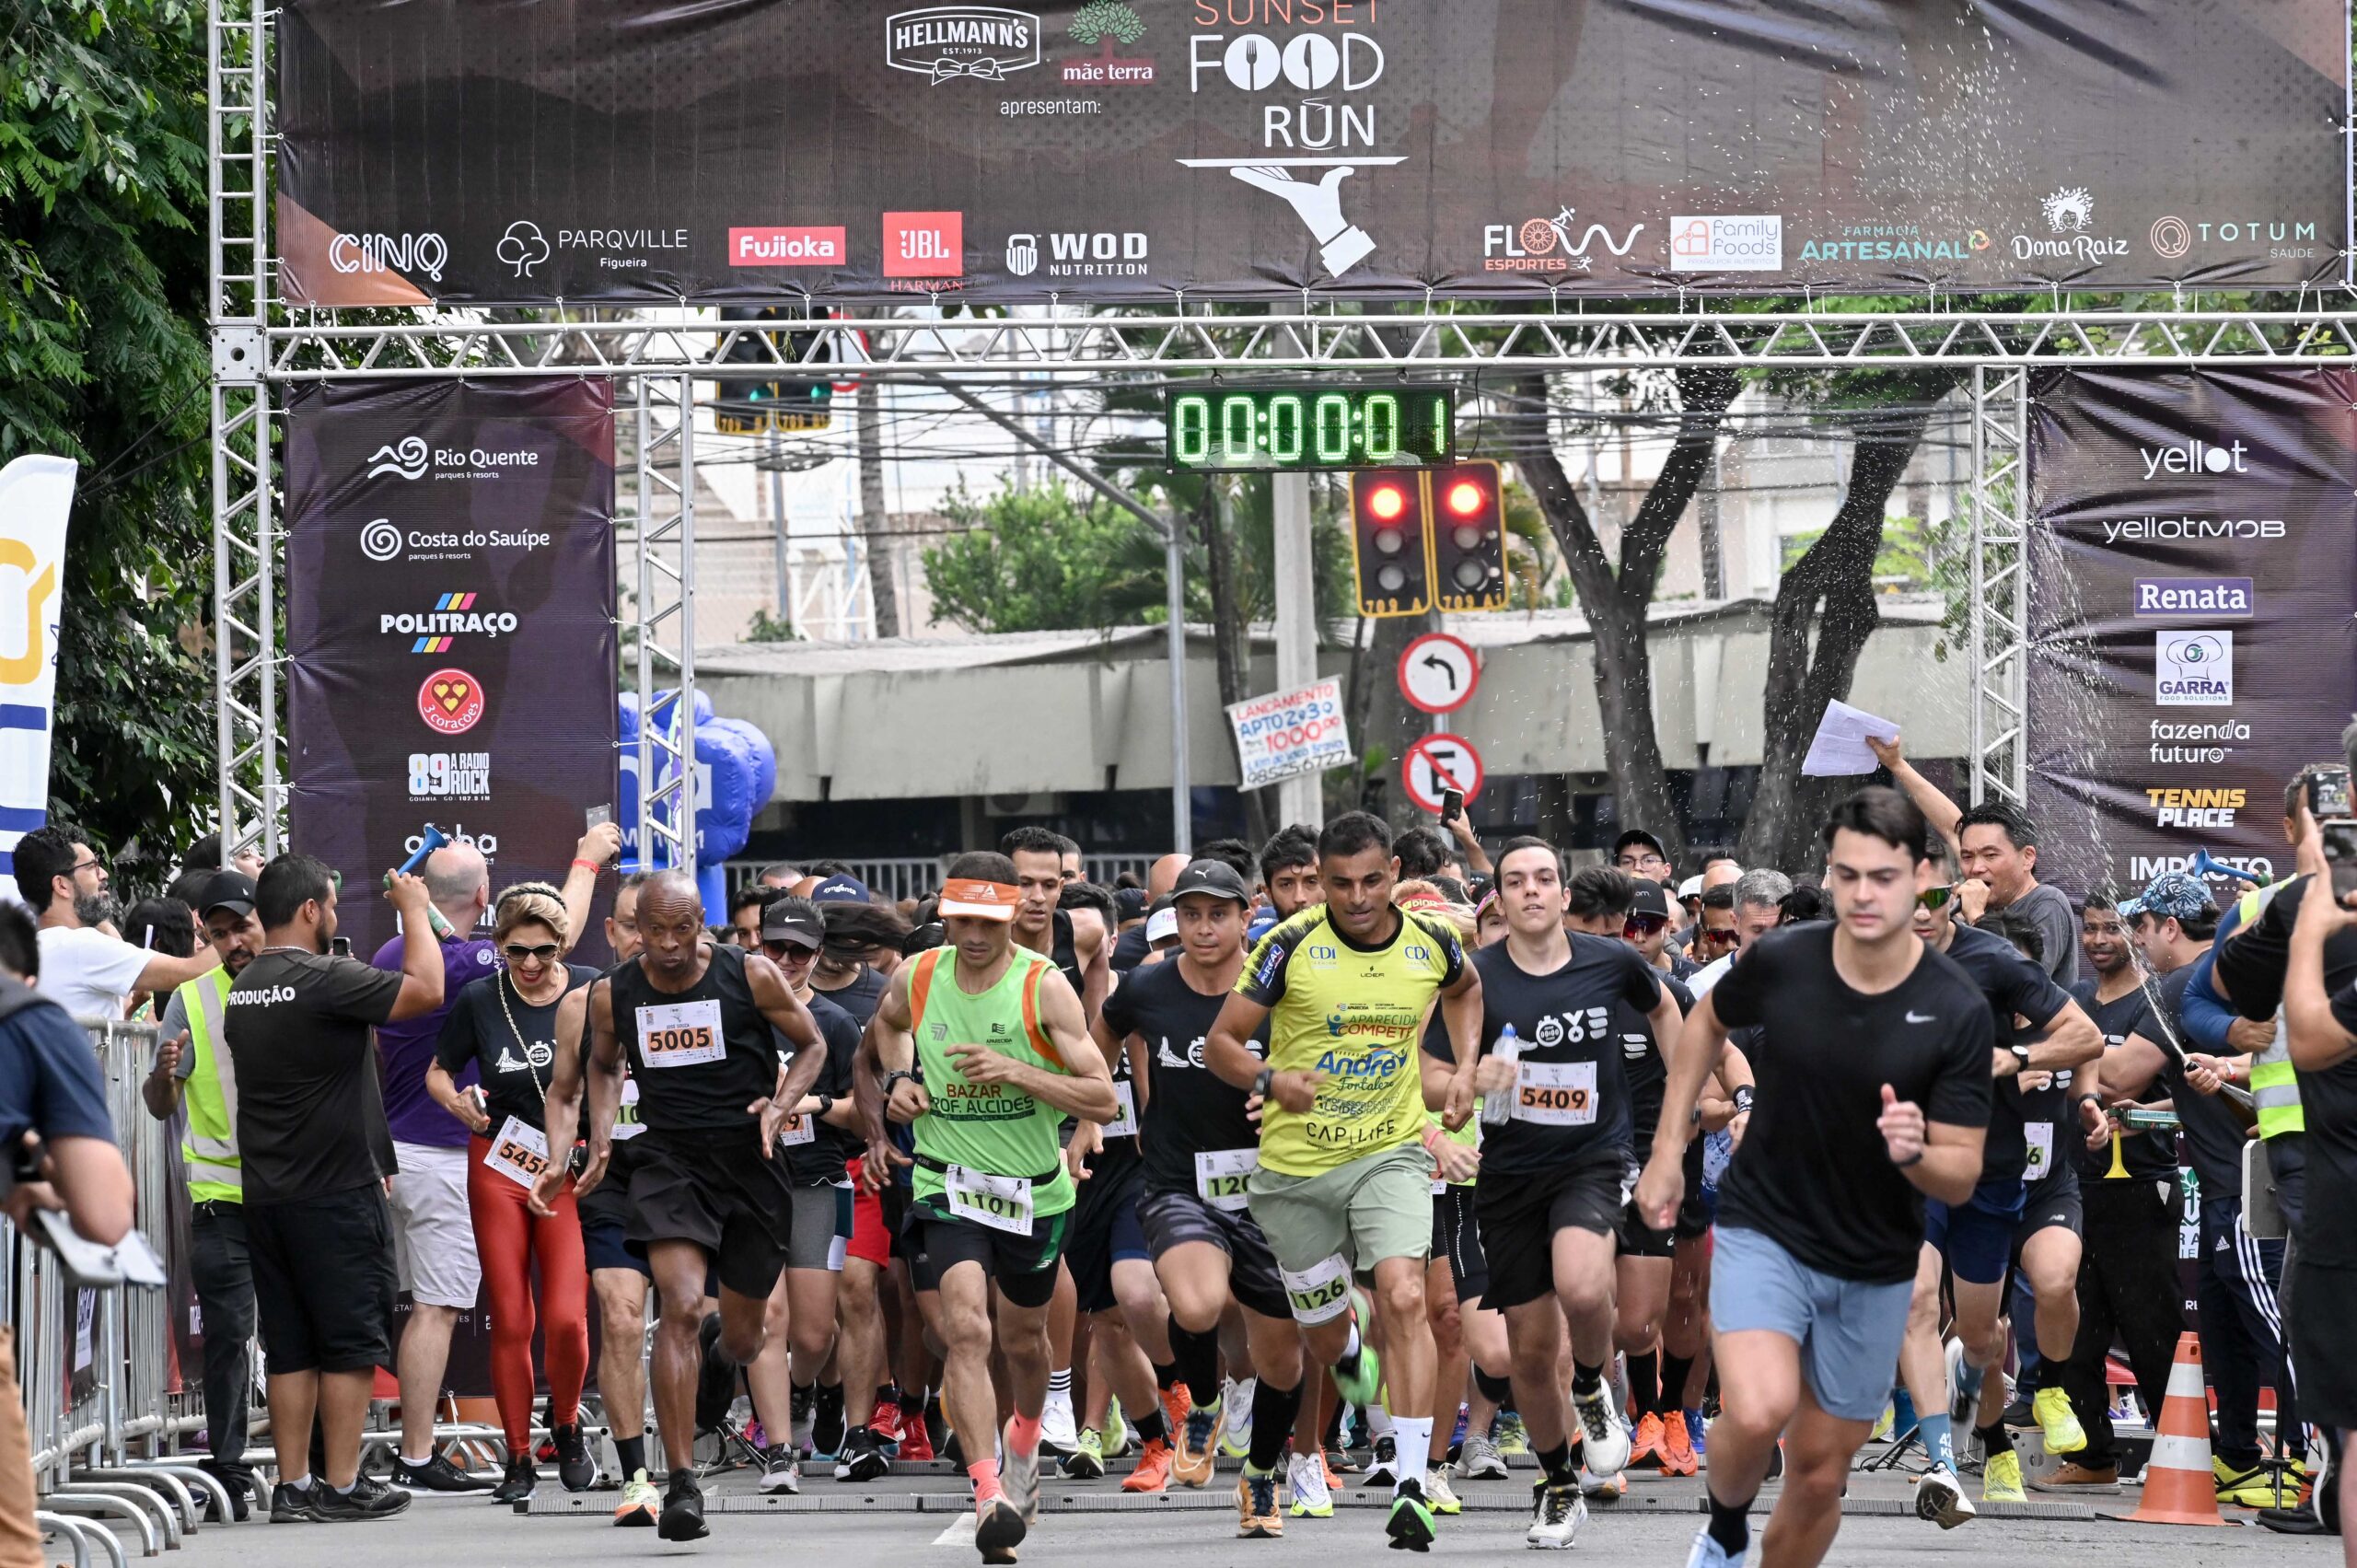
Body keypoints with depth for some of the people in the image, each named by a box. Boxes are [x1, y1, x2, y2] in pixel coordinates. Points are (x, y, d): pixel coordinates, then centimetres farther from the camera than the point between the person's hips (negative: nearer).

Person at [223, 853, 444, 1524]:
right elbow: (426, 990, -13)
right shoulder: (323, 980, -16)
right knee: (351, 1342, 0)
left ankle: (292, 1486, 8)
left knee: (290, 1348, 9)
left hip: (267, 1193, 7)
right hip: (339, 1191, -7)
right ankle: (343, 1485, 0)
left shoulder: (243, 989, 10)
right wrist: (413, 910, 1)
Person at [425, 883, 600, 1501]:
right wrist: (457, 1100, -11)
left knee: (566, 1317, -12)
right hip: (499, 1166, 1)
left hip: (570, 1167, -1)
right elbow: (438, 1073, 11)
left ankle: (566, 1424, 17)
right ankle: (518, 1457, 12)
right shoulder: (479, 1000, -1)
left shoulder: (592, 992, -4)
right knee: (510, 1321, 0)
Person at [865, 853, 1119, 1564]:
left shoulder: (1045, 987, -14)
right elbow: (887, 1024, 23)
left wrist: (1015, 1072, -27)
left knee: (1024, 1340, 20)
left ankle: (1022, 1447, 51)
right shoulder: (916, 978, -4)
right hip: (946, 1185, 0)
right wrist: (898, 1079, 3)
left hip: (1035, 1191, 0)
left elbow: (1104, 1100, -15)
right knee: (965, 1329, -21)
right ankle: (990, 1494, -27)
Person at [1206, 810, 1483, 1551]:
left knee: (1403, 1298, -23)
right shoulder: (1292, 946, -12)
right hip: (1297, 1165, 0)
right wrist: (1270, 1080, -26)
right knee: (1324, 1338, 10)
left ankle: (1411, 1484, -24)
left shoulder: (1430, 942, -3)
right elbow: (1222, 1042, -7)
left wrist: (1464, 1069, 9)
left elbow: (1465, 990, 22)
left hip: (1392, 1154, 0)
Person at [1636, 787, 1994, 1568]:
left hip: (1874, 1269, 1)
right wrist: (1668, 1147, 7)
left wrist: (1914, 1152, -34)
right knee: (1758, 1411, -25)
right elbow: (1708, 1021, 11)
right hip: (1764, 1231, -1)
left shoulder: (1958, 1012, -17)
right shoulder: (1780, 963, -14)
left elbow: (1960, 1179, -12)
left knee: (1818, 1473, 8)